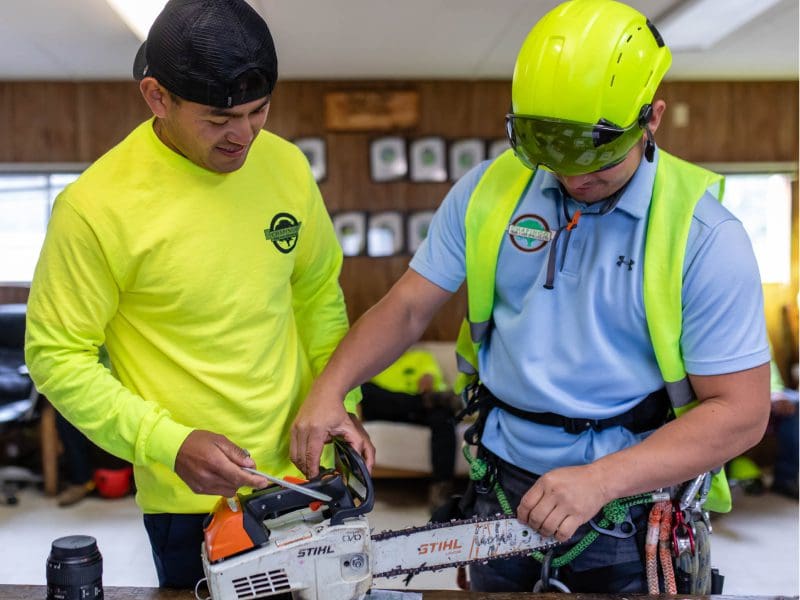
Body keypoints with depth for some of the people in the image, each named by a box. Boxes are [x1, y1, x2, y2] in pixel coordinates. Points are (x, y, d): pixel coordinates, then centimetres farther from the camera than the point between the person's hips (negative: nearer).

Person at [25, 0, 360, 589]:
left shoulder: (286, 164, -5)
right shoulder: (98, 206, -20)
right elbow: (57, 356, -12)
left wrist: (342, 405, 1)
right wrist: (170, 444, -20)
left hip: (305, 468, 5)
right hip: (194, 498, -4)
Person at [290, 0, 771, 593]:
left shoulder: (704, 234, -15)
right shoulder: (489, 189, -4)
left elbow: (741, 410, -15)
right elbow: (407, 307, 1)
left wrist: (600, 480, -24)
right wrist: (329, 389, -13)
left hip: (633, 509, -3)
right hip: (501, 491, 4)